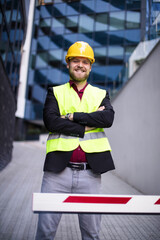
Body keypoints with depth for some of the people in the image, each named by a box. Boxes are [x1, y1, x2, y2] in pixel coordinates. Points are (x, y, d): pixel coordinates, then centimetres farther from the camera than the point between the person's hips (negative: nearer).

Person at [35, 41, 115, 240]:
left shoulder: (101, 94, 15)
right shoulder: (55, 92, 11)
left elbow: (108, 118, -6)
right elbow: (50, 121, -7)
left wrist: (73, 116, -10)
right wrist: (87, 125, -9)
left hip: (90, 174, 1)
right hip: (58, 171, -1)